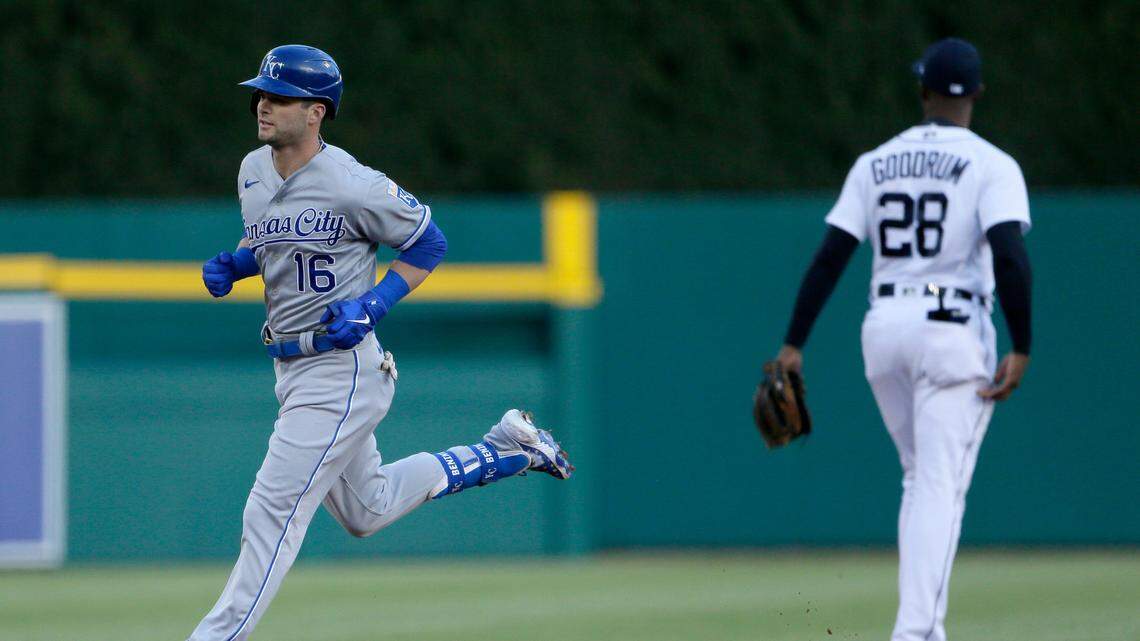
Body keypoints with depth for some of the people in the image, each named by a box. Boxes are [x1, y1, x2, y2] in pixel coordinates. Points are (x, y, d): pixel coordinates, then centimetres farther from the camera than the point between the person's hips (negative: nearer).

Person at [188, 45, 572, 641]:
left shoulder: (351, 185, -19)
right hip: (292, 369, 9)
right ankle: (503, 450, 34)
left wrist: (373, 304, -19)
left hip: (340, 370, -9)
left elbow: (428, 244, -7)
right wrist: (231, 264, 0)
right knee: (366, 511, 22)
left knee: (271, 512, -11)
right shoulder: (253, 172, 4)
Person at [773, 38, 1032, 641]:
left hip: (884, 330, 5)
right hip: (954, 331, -5)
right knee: (941, 488, -7)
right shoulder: (991, 165, -5)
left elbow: (829, 257, 3)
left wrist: (793, 345, 4)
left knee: (921, 479, 20)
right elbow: (1009, 256, -18)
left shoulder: (874, 165, 8)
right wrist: (1020, 351, -17)